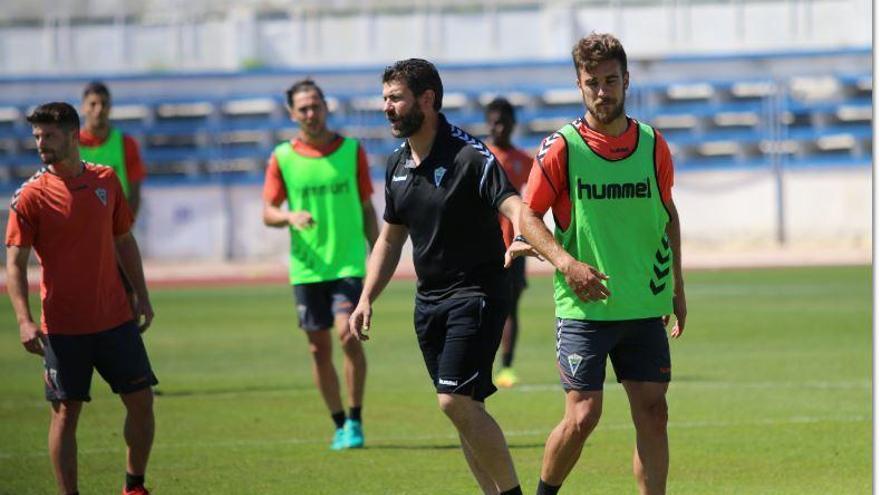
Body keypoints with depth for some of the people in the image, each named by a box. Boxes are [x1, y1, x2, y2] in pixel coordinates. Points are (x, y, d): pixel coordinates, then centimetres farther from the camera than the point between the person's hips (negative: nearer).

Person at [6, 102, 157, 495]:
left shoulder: (106, 180, 5)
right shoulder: (30, 196, -6)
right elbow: (15, 263, -8)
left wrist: (142, 296, 12)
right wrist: (24, 320, -19)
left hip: (115, 317, 4)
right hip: (62, 326, -4)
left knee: (141, 401, 5)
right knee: (66, 412, -2)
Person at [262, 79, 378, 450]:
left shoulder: (351, 150, 3)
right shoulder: (283, 158, 2)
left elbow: (367, 210, 9)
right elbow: (267, 213, 5)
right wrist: (290, 217, -17)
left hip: (349, 263, -1)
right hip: (306, 266, 1)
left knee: (348, 335, -17)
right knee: (319, 348, 4)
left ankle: (354, 422, -6)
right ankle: (339, 425, 17)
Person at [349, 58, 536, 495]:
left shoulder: (470, 156, -14)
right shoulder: (397, 164, 9)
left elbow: (516, 207, -26)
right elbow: (390, 238, 20)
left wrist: (522, 241, -49)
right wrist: (366, 299, 12)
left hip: (476, 294, -8)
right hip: (428, 299, 8)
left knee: (456, 401, -18)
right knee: (462, 409, 8)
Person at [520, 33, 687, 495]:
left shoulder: (653, 146, 5)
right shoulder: (561, 148, -6)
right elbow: (528, 217, -2)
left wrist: (677, 288, 17)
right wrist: (567, 262, -17)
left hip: (645, 307, 3)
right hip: (584, 307, -3)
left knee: (652, 412, 0)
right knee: (582, 415, -8)